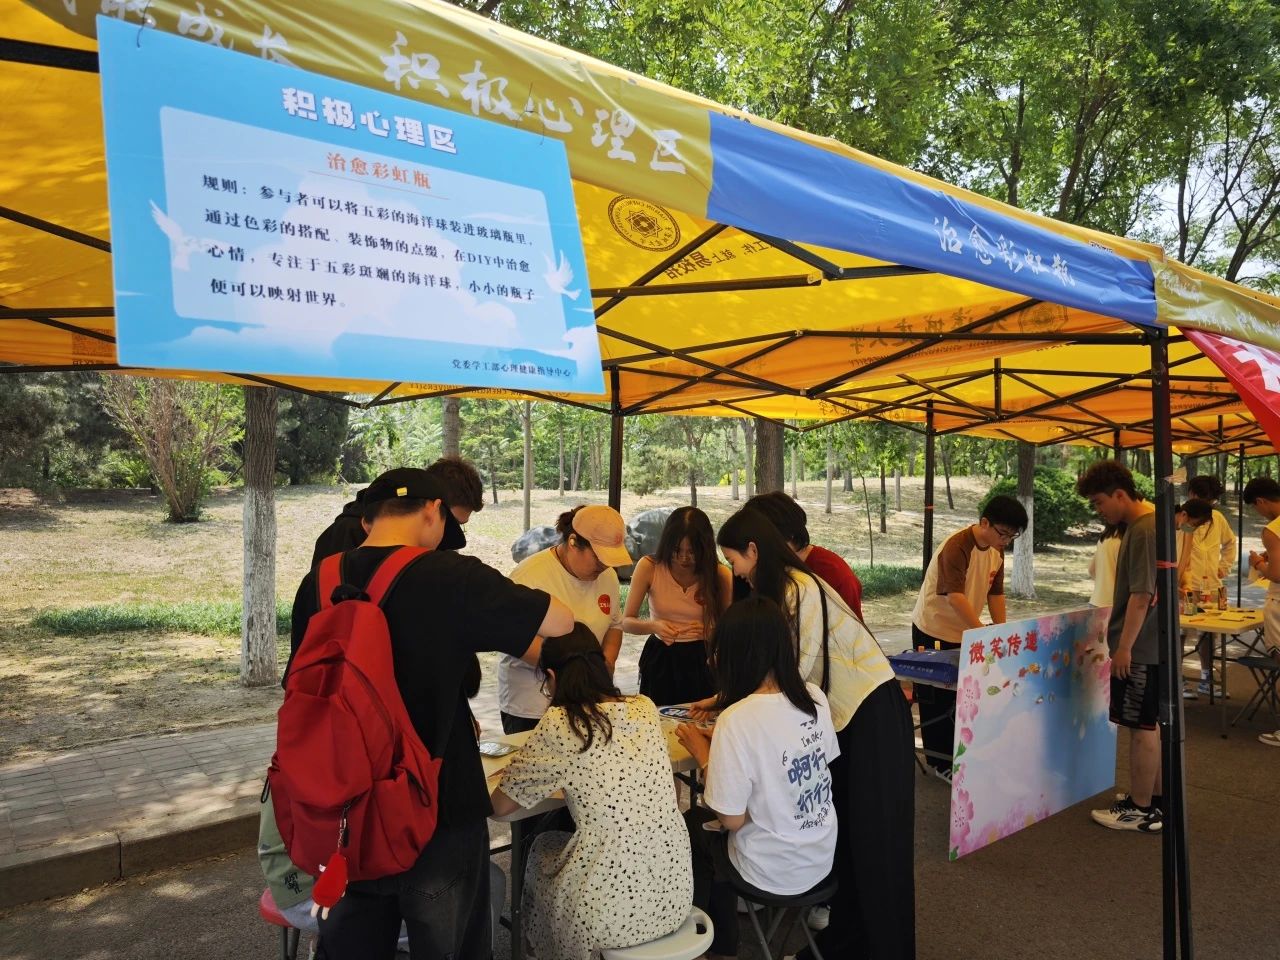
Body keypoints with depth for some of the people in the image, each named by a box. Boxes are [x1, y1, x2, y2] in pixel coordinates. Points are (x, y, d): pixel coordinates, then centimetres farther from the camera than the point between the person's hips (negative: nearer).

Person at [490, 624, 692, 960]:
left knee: (543, 846, 26)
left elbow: (500, 805, -3)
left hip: (609, 914, -4)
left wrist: (549, 775, 14)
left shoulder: (558, 725, -15)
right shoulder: (645, 708, 0)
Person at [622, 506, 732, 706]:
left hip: (702, 659, 0)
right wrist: (653, 626, -26)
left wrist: (708, 631, -22)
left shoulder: (720, 575, -8)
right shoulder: (649, 567, -10)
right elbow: (627, 622, -7)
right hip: (660, 658, 0)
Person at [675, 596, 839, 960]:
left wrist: (704, 753, -9)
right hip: (821, 857, 6)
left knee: (691, 826, 20)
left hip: (775, 871, -6)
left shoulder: (736, 719, -27)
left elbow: (732, 820, -21)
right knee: (707, 823, 25)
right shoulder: (815, 697, -8)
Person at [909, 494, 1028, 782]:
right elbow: (955, 596, -34)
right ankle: (940, 763, 13)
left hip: (966, 633, 7)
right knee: (938, 701, 2)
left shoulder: (997, 551, 0)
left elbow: (995, 593, 5)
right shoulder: (956, 547, -26)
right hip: (934, 631, -7)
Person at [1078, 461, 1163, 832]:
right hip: (1148, 644, 10)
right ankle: (1155, 798, 28)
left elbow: (1142, 594, -22)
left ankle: (1141, 810, 8)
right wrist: (1123, 641, 20)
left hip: (1139, 647, -10)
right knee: (1150, 723, 17)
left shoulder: (1143, 530, -19)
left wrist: (1124, 646, -19)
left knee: (1141, 726, -1)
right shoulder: (1146, 524, 11)